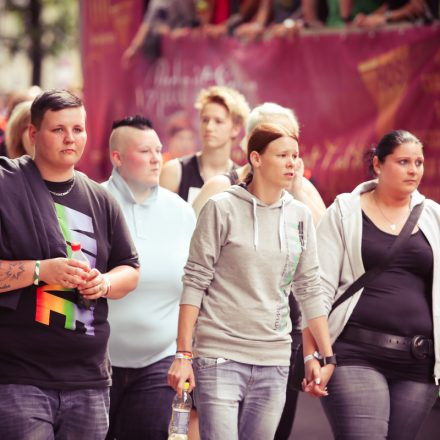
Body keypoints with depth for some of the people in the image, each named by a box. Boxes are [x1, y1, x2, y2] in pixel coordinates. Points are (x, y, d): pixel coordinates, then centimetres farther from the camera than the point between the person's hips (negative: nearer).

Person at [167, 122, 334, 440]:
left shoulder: (300, 216, 9)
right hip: (220, 356, -4)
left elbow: (310, 289, 13)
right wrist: (184, 354, -9)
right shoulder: (222, 208, -4)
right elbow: (195, 282, -5)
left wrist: (327, 356, 10)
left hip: (274, 359, 4)